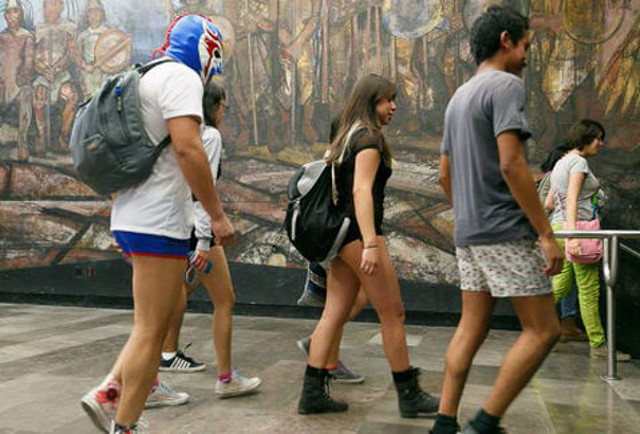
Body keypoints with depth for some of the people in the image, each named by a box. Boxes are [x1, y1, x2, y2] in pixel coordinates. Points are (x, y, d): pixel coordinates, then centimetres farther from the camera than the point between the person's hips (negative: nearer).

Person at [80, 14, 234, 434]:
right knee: (151, 329, -2)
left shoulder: (148, 78, 21)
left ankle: (109, 393, 13)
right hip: (158, 221, -10)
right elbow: (188, 148, -21)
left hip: (134, 216, 10)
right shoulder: (181, 76, -8)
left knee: (159, 319, 18)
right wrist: (218, 214, -17)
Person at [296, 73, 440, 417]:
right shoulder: (369, 138, -9)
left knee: (334, 314, 8)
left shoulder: (346, 137, 19)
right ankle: (409, 395, 10)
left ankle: (313, 393, 9)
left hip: (341, 232, 9)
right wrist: (370, 244, -27)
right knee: (392, 314, 0)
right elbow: (361, 190, -21)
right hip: (359, 233, -9)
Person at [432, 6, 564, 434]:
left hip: (468, 233, 9)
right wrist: (547, 233, -18)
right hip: (505, 231, -9)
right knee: (543, 329, -1)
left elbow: (445, 175, 20)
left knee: (472, 327, 10)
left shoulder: (459, 97, 19)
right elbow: (511, 164, -20)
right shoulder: (506, 86, -9)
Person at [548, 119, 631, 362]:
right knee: (589, 290, -3)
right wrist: (572, 233, -29)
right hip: (577, 226, -9)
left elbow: (549, 202, 22)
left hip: (558, 226, 9)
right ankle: (598, 345, 4)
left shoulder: (561, 163, 20)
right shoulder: (579, 161, -7)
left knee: (561, 287, 10)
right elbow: (572, 199, -20)